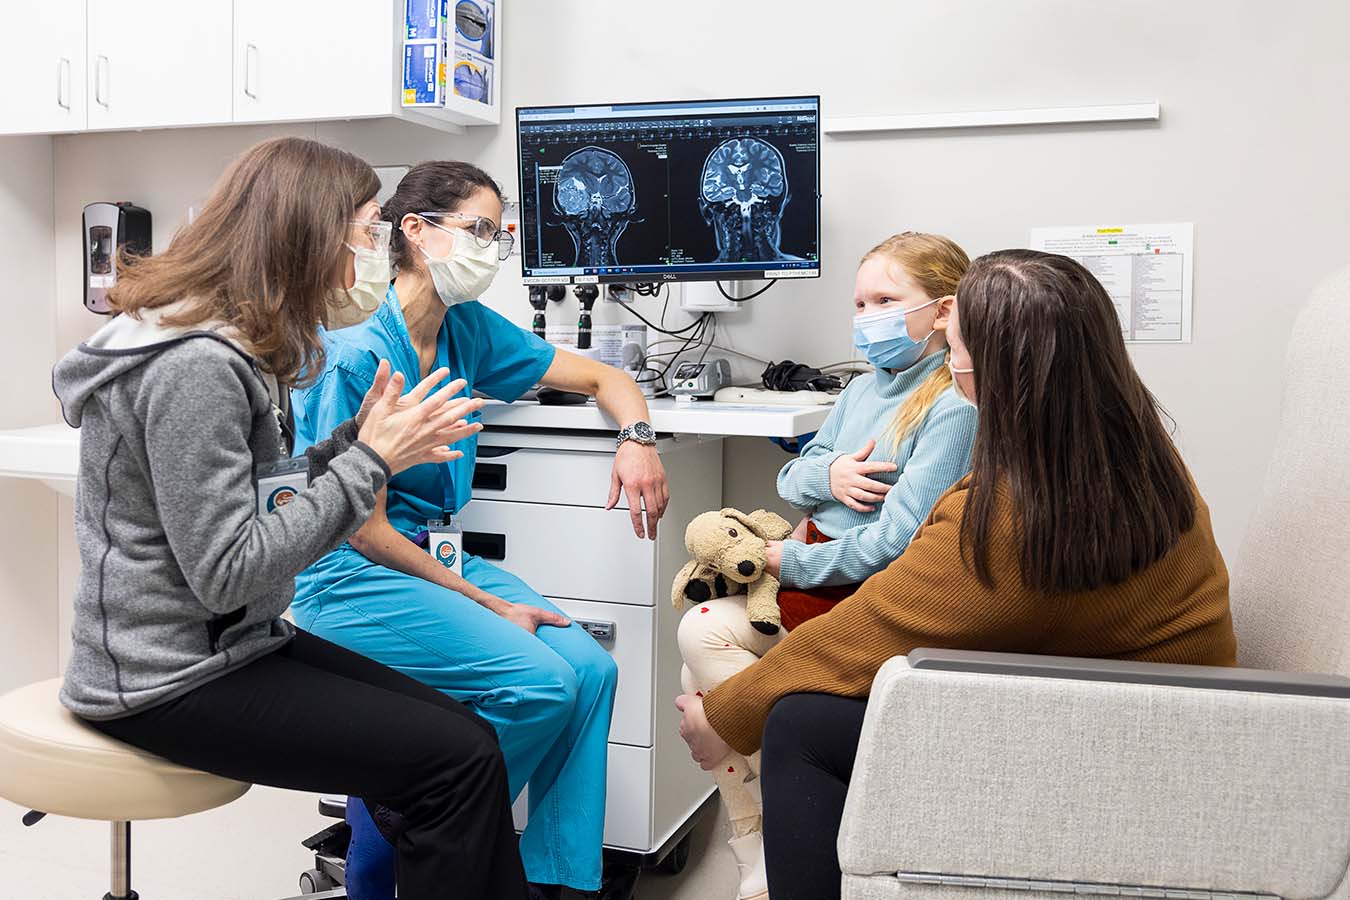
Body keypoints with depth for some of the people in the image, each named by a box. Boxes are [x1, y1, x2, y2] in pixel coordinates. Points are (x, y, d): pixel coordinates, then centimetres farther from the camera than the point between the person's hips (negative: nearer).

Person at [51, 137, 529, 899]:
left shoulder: (230, 347, 9)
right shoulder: (193, 366, -22)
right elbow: (227, 574, -24)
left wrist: (358, 438, -2)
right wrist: (372, 460, -20)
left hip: (239, 644, 10)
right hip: (172, 683, -10)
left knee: (467, 735, 3)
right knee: (459, 759, -14)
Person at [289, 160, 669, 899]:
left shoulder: (468, 329, 5)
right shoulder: (357, 353, -16)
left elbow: (600, 377, 15)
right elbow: (365, 531, -15)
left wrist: (636, 438, -7)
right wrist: (489, 606, -15)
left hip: (437, 555, 7)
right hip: (354, 578, -7)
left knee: (590, 669, -14)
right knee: (540, 682, -22)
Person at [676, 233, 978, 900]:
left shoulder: (953, 410, -12)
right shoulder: (861, 390, 16)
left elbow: (896, 544, -20)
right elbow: (789, 478, 19)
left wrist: (790, 561, -13)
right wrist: (827, 475, -5)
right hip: (813, 574, 8)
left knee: (704, 632, -21)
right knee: (699, 675, -11)